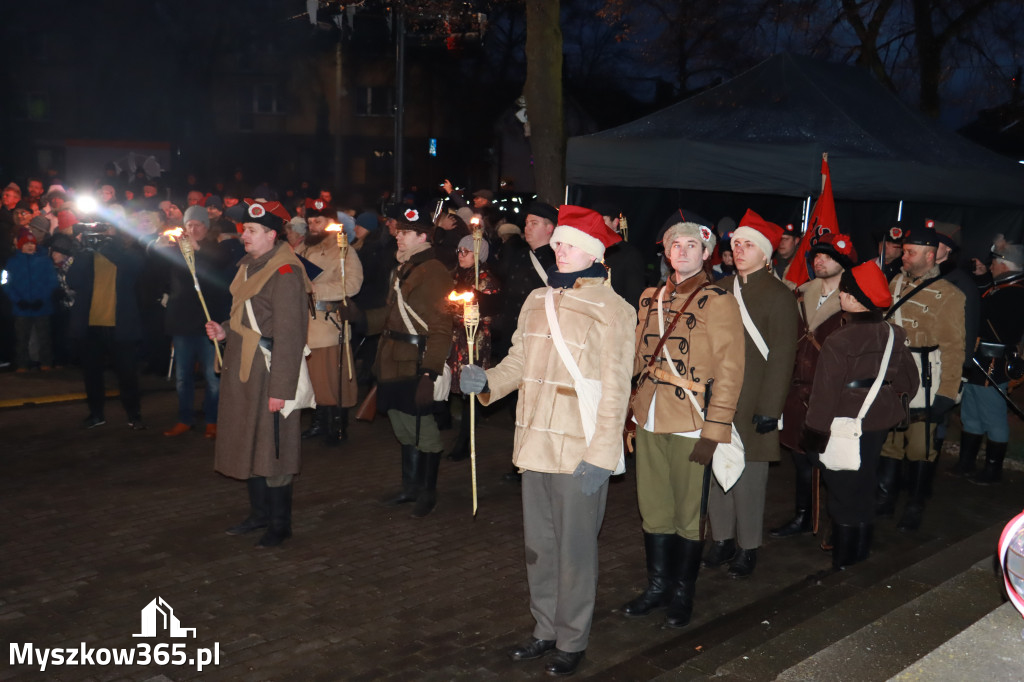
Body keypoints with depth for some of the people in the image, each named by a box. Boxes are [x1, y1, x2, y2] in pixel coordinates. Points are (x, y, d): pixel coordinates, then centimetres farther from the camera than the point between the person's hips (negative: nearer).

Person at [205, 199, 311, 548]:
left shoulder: (285, 273, -18)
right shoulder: (249, 265, 12)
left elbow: (289, 335, -21)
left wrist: (281, 388, -22)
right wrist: (225, 330, 6)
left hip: (269, 373, -10)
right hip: (242, 370, 10)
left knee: (271, 449, 0)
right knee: (247, 443, 18)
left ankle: (280, 525, 13)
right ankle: (259, 513, 32)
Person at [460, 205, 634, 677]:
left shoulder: (611, 309, -9)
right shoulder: (537, 301, 9)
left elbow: (615, 388, -11)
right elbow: (518, 363, 13)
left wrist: (601, 457, -16)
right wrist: (485, 381, -8)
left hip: (580, 453, -6)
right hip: (536, 445, 6)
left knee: (574, 549, 5)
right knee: (539, 545, 15)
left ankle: (572, 641, 21)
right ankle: (546, 630, 31)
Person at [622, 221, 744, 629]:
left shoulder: (718, 301, -6)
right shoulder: (650, 298, 11)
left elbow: (729, 370, -10)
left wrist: (713, 431, -15)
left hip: (690, 424, -5)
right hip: (649, 421, 5)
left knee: (689, 513, 6)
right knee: (654, 509, 13)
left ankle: (682, 593, 21)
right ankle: (657, 585, 28)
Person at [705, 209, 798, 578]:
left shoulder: (779, 296, -6)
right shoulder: (721, 290, 11)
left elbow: (782, 356, -9)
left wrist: (769, 409, -13)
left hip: (752, 406, -5)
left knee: (748, 477, 1)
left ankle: (748, 548, 16)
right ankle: (722, 540, 25)